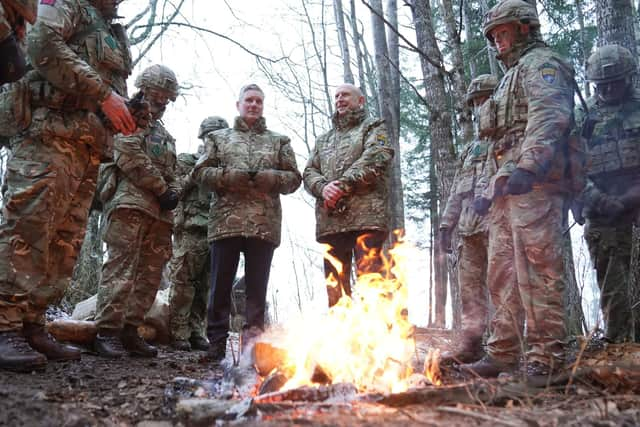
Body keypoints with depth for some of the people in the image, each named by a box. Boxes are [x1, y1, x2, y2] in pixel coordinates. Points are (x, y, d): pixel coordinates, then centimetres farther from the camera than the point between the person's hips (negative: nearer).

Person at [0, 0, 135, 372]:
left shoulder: (114, 38, 32)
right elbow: (44, 43, -10)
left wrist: (131, 115, 11)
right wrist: (103, 94, -13)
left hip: (90, 150, 8)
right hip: (52, 133, -8)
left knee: (65, 243, 1)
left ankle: (32, 327, 4)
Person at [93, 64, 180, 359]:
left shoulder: (165, 134, 31)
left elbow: (171, 172, 28)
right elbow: (130, 157, -10)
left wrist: (174, 192, 4)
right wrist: (162, 189, -9)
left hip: (159, 211, 8)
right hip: (130, 202, -8)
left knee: (149, 274, 4)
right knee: (121, 267, -14)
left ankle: (130, 330, 8)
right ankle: (107, 331, -13)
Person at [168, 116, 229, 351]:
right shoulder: (186, 161, 12)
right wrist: (195, 174, -5)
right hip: (191, 229, -4)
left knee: (205, 287, 4)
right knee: (183, 283, -6)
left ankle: (197, 333, 10)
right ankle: (179, 334, -2)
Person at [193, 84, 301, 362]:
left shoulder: (279, 141, 19)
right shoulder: (219, 137, 18)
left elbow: (293, 178, 12)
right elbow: (201, 172, 8)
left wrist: (268, 178, -8)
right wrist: (229, 176, -10)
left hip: (265, 224, 1)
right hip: (226, 221, 0)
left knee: (257, 288, 4)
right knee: (221, 285, 0)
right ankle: (216, 345, 8)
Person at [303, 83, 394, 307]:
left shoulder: (374, 127, 13)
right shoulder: (323, 139, 29)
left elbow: (374, 159, -6)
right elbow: (309, 172, 16)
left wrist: (343, 185, -14)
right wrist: (323, 187, -7)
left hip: (365, 215, -5)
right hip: (330, 220, 6)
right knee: (334, 286, 5)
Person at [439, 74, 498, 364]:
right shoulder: (471, 147, 27)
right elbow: (457, 190, 24)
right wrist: (447, 224, 16)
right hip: (470, 226, 7)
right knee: (470, 285, 5)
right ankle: (470, 345, 10)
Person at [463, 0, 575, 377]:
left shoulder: (541, 63, 3)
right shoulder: (513, 76, 32)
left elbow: (549, 117, -18)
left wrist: (527, 166, -32)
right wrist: (490, 191, 24)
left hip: (534, 186, -10)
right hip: (509, 190, 10)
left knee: (536, 271, -12)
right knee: (503, 275, 8)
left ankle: (544, 357, -8)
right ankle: (503, 354, 13)